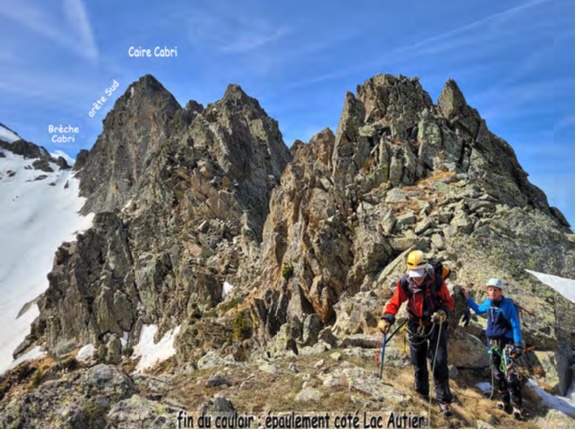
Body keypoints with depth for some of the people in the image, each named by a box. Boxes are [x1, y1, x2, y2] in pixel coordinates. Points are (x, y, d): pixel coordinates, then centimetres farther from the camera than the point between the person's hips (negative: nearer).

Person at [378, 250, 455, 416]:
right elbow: (394, 303, -14)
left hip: (436, 326, -2)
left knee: (439, 362, -6)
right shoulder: (404, 283, -15)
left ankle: (444, 400, 7)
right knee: (418, 362, 14)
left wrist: (443, 313, -29)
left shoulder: (437, 281, -18)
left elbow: (449, 302, -8)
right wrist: (386, 319, -30)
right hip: (416, 326, 2)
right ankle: (422, 392, 36)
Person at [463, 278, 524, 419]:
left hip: (506, 342, -6)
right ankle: (503, 398, 27)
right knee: (497, 372, 12)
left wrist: (518, 344, -17)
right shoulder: (487, 303, 1)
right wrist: (467, 299, 18)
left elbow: (515, 326, -12)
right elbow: (478, 309, 24)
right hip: (493, 342, 6)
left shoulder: (508, 305, -15)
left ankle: (516, 405, -3)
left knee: (510, 373, -11)